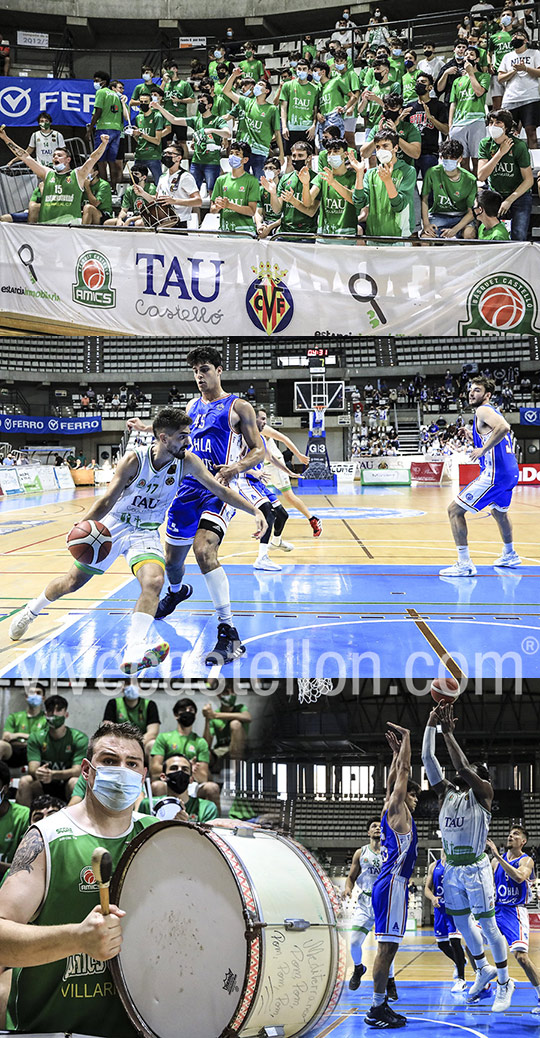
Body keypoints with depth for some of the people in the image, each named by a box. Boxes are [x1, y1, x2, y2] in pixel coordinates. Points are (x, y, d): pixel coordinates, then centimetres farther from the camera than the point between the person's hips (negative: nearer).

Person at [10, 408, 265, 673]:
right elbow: (108, 499, -19)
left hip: (146, 534, 1)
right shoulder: (135, 460, -21)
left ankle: (133, 651, -35)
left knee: (154, 581, -28)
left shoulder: (186, 462, -13)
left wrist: (255, 511, -18)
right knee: (72, 582, 9)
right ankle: (31, 610, 38)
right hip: (114, 525, -1)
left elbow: (221, 490, -9)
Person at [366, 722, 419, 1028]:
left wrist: (397, 751, 28)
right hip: (392, 885, -10)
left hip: (392, 885, 10)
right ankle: (377, 1010, -8)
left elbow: (398, 775, 29)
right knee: (387, 946, -9)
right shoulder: (396, 808, -5)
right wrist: (406, 737, -1)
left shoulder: (393, 812, 18)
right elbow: (403, 772, -7)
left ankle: (380, 1004, 13)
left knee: (388, 947, 10)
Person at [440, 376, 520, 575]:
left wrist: (483, 450, -24)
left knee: (454, 510, -8)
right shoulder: (493, 412, 19)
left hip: (494, 474, -10)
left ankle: (464, 564, -12)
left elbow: (504, 427, -29)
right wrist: (471, 437, 22)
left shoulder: (483, 410, -10)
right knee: (499, 512, 34)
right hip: (510, 472, 10)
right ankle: (510, 555, 51)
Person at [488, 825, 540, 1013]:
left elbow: (519, 877, -28)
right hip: (495, 909, 6)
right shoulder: (497, 859, 10)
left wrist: (498, 857, -31)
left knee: (521, 955, -21)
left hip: (515, 912, -6)